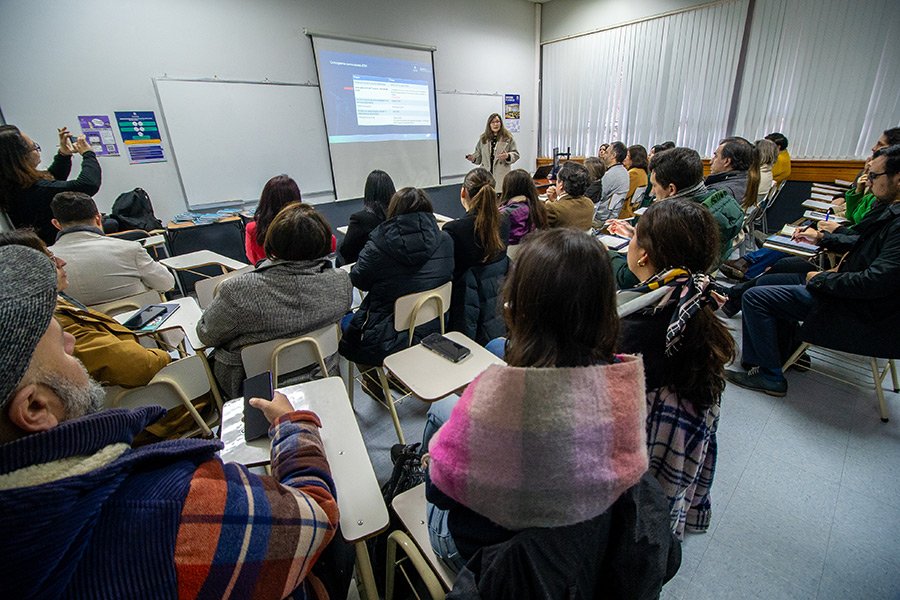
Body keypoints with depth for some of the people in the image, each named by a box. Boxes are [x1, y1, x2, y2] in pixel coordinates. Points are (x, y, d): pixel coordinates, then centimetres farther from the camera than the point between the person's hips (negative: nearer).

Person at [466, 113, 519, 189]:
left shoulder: (508, 138, 6)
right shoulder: (483, 138, 15)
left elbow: (515, 154, 6)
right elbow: (479, 154, 21)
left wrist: (508, 156, -15)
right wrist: (473, 158, 0)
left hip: (501, 175, -2)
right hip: (486, 174, 2)